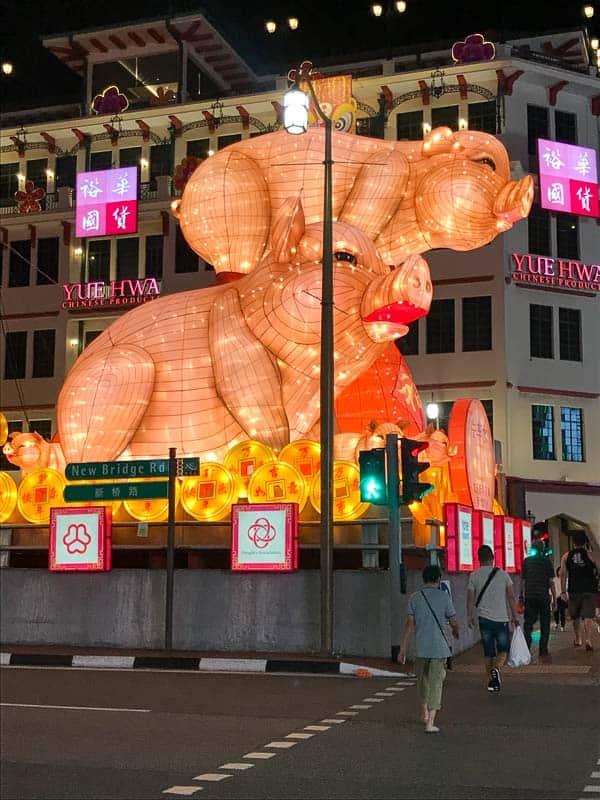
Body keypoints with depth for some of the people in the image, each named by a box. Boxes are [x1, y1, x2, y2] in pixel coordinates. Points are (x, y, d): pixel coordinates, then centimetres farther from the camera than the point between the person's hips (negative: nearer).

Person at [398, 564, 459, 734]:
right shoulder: (444, 597, -4)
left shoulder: (415, 598, 1)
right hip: (439, 647, -2)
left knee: (422, 679, 22)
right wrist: (456, 632, 25)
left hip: (421, 646, 2)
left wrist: (403, 648, -1)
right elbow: (453, 622, 1)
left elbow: (410, 623, -3)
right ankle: (430, 722, -10)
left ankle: (424, 712, 38)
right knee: (436, 682, -1)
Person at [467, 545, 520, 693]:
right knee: (503, 650, 8)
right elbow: (511, 597, 0)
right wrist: (514, 617, 8)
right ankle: (496, 670, -19)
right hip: (501, 619, -1)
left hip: (484, 618, 1)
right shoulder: (503, 574, -1)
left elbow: (470, 599, 1)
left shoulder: (474, 576, -1)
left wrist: (470, 616, 14)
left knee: (488, 652, 11)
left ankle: (492, 680, 14)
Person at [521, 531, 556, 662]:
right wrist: (554, 599, 3)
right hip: (543, 597, -2)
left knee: (528, 624, 7)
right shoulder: (546, 561, -2)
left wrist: (523, 597, 13)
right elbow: (551, 582, -3)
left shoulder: (527, 561, 5)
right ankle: (543, 653, 4)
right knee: (544, 626, 5)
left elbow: (523, 581, 6)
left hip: (529, 597, 2)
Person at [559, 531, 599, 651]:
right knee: (588, 616, -4)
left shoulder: (566, 556, 3)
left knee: (576, 616, 17)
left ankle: (578, 639, 26)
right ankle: (588, 639, -18)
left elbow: (563, 575, 1)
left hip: (574, 590, 2)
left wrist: (563, 592, 4)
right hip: (589, 590, -2)